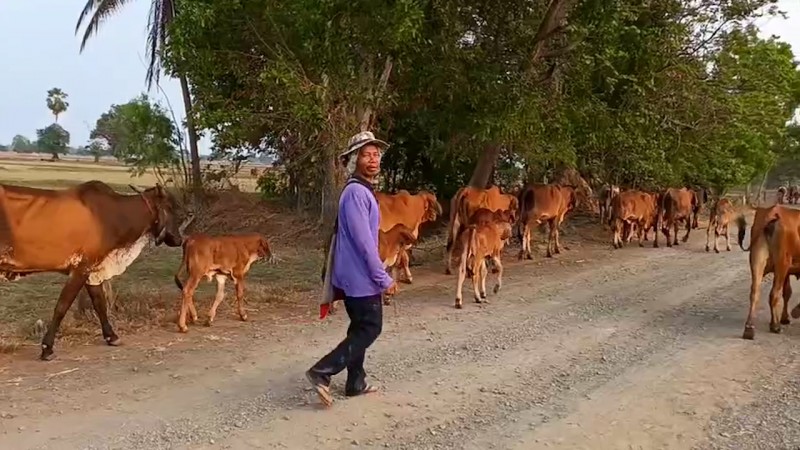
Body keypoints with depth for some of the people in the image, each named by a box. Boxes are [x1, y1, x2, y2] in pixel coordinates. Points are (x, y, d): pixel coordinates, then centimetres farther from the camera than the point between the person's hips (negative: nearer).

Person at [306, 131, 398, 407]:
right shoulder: (356, 192, -19)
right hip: (361, 276, -10)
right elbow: (363, 241, -22)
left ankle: (356, 384, 24)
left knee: (361, 328, 15)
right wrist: (384, 279, -18)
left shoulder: (361, 191, 14)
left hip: (355, 274, 10)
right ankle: (322, 372, -3)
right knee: (370, 329, -3)